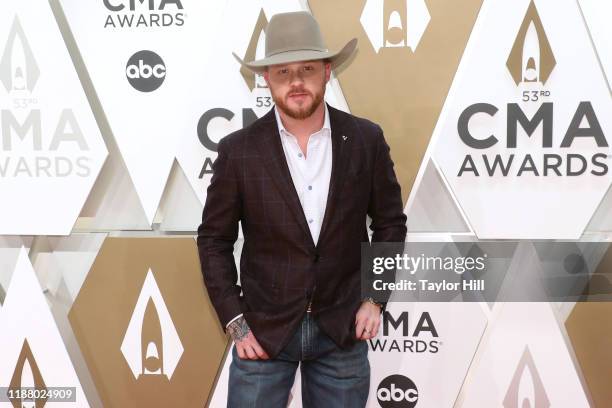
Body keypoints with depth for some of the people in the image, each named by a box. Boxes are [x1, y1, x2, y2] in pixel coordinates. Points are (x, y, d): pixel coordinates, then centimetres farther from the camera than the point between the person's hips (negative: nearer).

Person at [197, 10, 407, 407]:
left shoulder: (366, 139, -4)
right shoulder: (239, 149, -8)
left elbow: (390, 222, 6)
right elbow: (214, 239, -1)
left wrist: (375, 298, -2)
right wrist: (234, 321, -6)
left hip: (343, 328, 1)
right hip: (263, 329, -1)